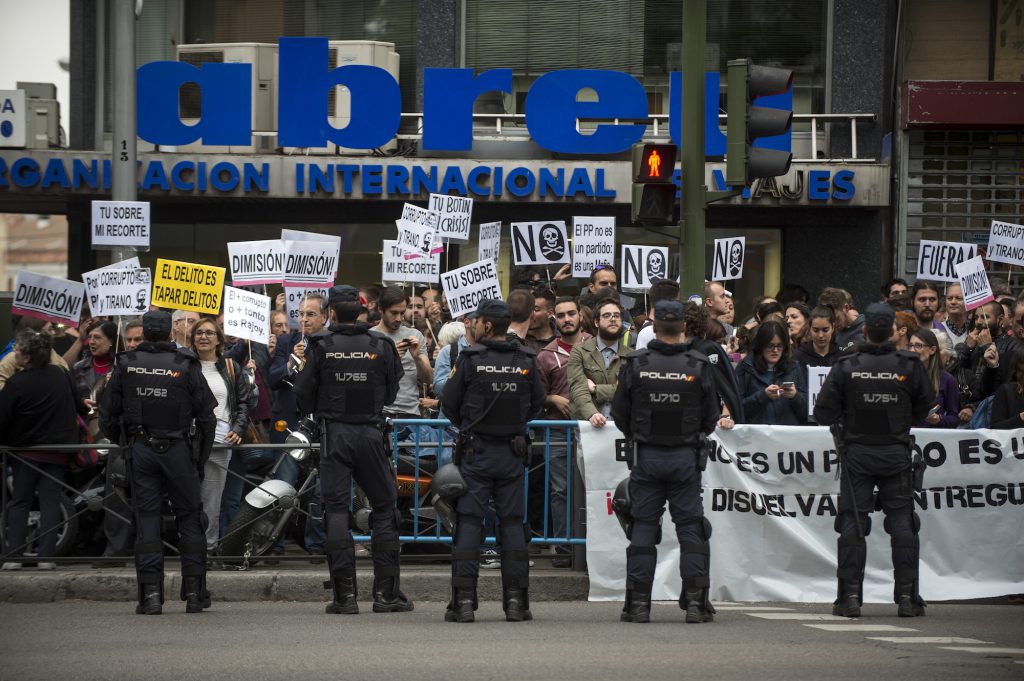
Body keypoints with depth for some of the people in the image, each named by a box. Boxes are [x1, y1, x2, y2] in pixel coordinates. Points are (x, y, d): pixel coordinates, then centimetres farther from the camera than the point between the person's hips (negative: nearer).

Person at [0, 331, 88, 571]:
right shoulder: (60, 375, -3)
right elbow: (78, 405, 11)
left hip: (25, 450, -3)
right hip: (58, 450, 3)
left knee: (19, 502, 6)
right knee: (50, 501, 4)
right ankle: (46, 555, -3)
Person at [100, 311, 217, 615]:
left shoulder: (126, 365, 0)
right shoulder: (186, 365, -5)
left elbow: (108, 415, 3)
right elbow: (206, 416, -3)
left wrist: (123, 442, 19)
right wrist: (201, 458, 7)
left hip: (140, 450, 1)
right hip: (177, 450, -1)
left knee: (146, 520, 4)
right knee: (189, 518, 8)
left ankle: (151, 593, -3)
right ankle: (194, 592, 8)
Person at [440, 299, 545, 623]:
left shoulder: (470, 358, -10)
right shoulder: (526, 360, 0)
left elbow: (449, 401, -3)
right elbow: (537, 404, 8)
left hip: (476, 452, -3)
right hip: (513, 453, 3)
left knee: (468, 523, 0)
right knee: (512, 523, 8)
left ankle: (464, 600, -6)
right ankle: (515, 600, 6)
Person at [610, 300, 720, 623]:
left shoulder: (636, 364, -6)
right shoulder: (698, 365, -6)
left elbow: (619, 413, 1)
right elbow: (711, 417, 1)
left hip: (647, 455, 0)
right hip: (685, 456, 0)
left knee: (643, 527, 5)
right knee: (690, 527, 5)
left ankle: (638, 603, 4)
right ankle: (696, 601, 0)